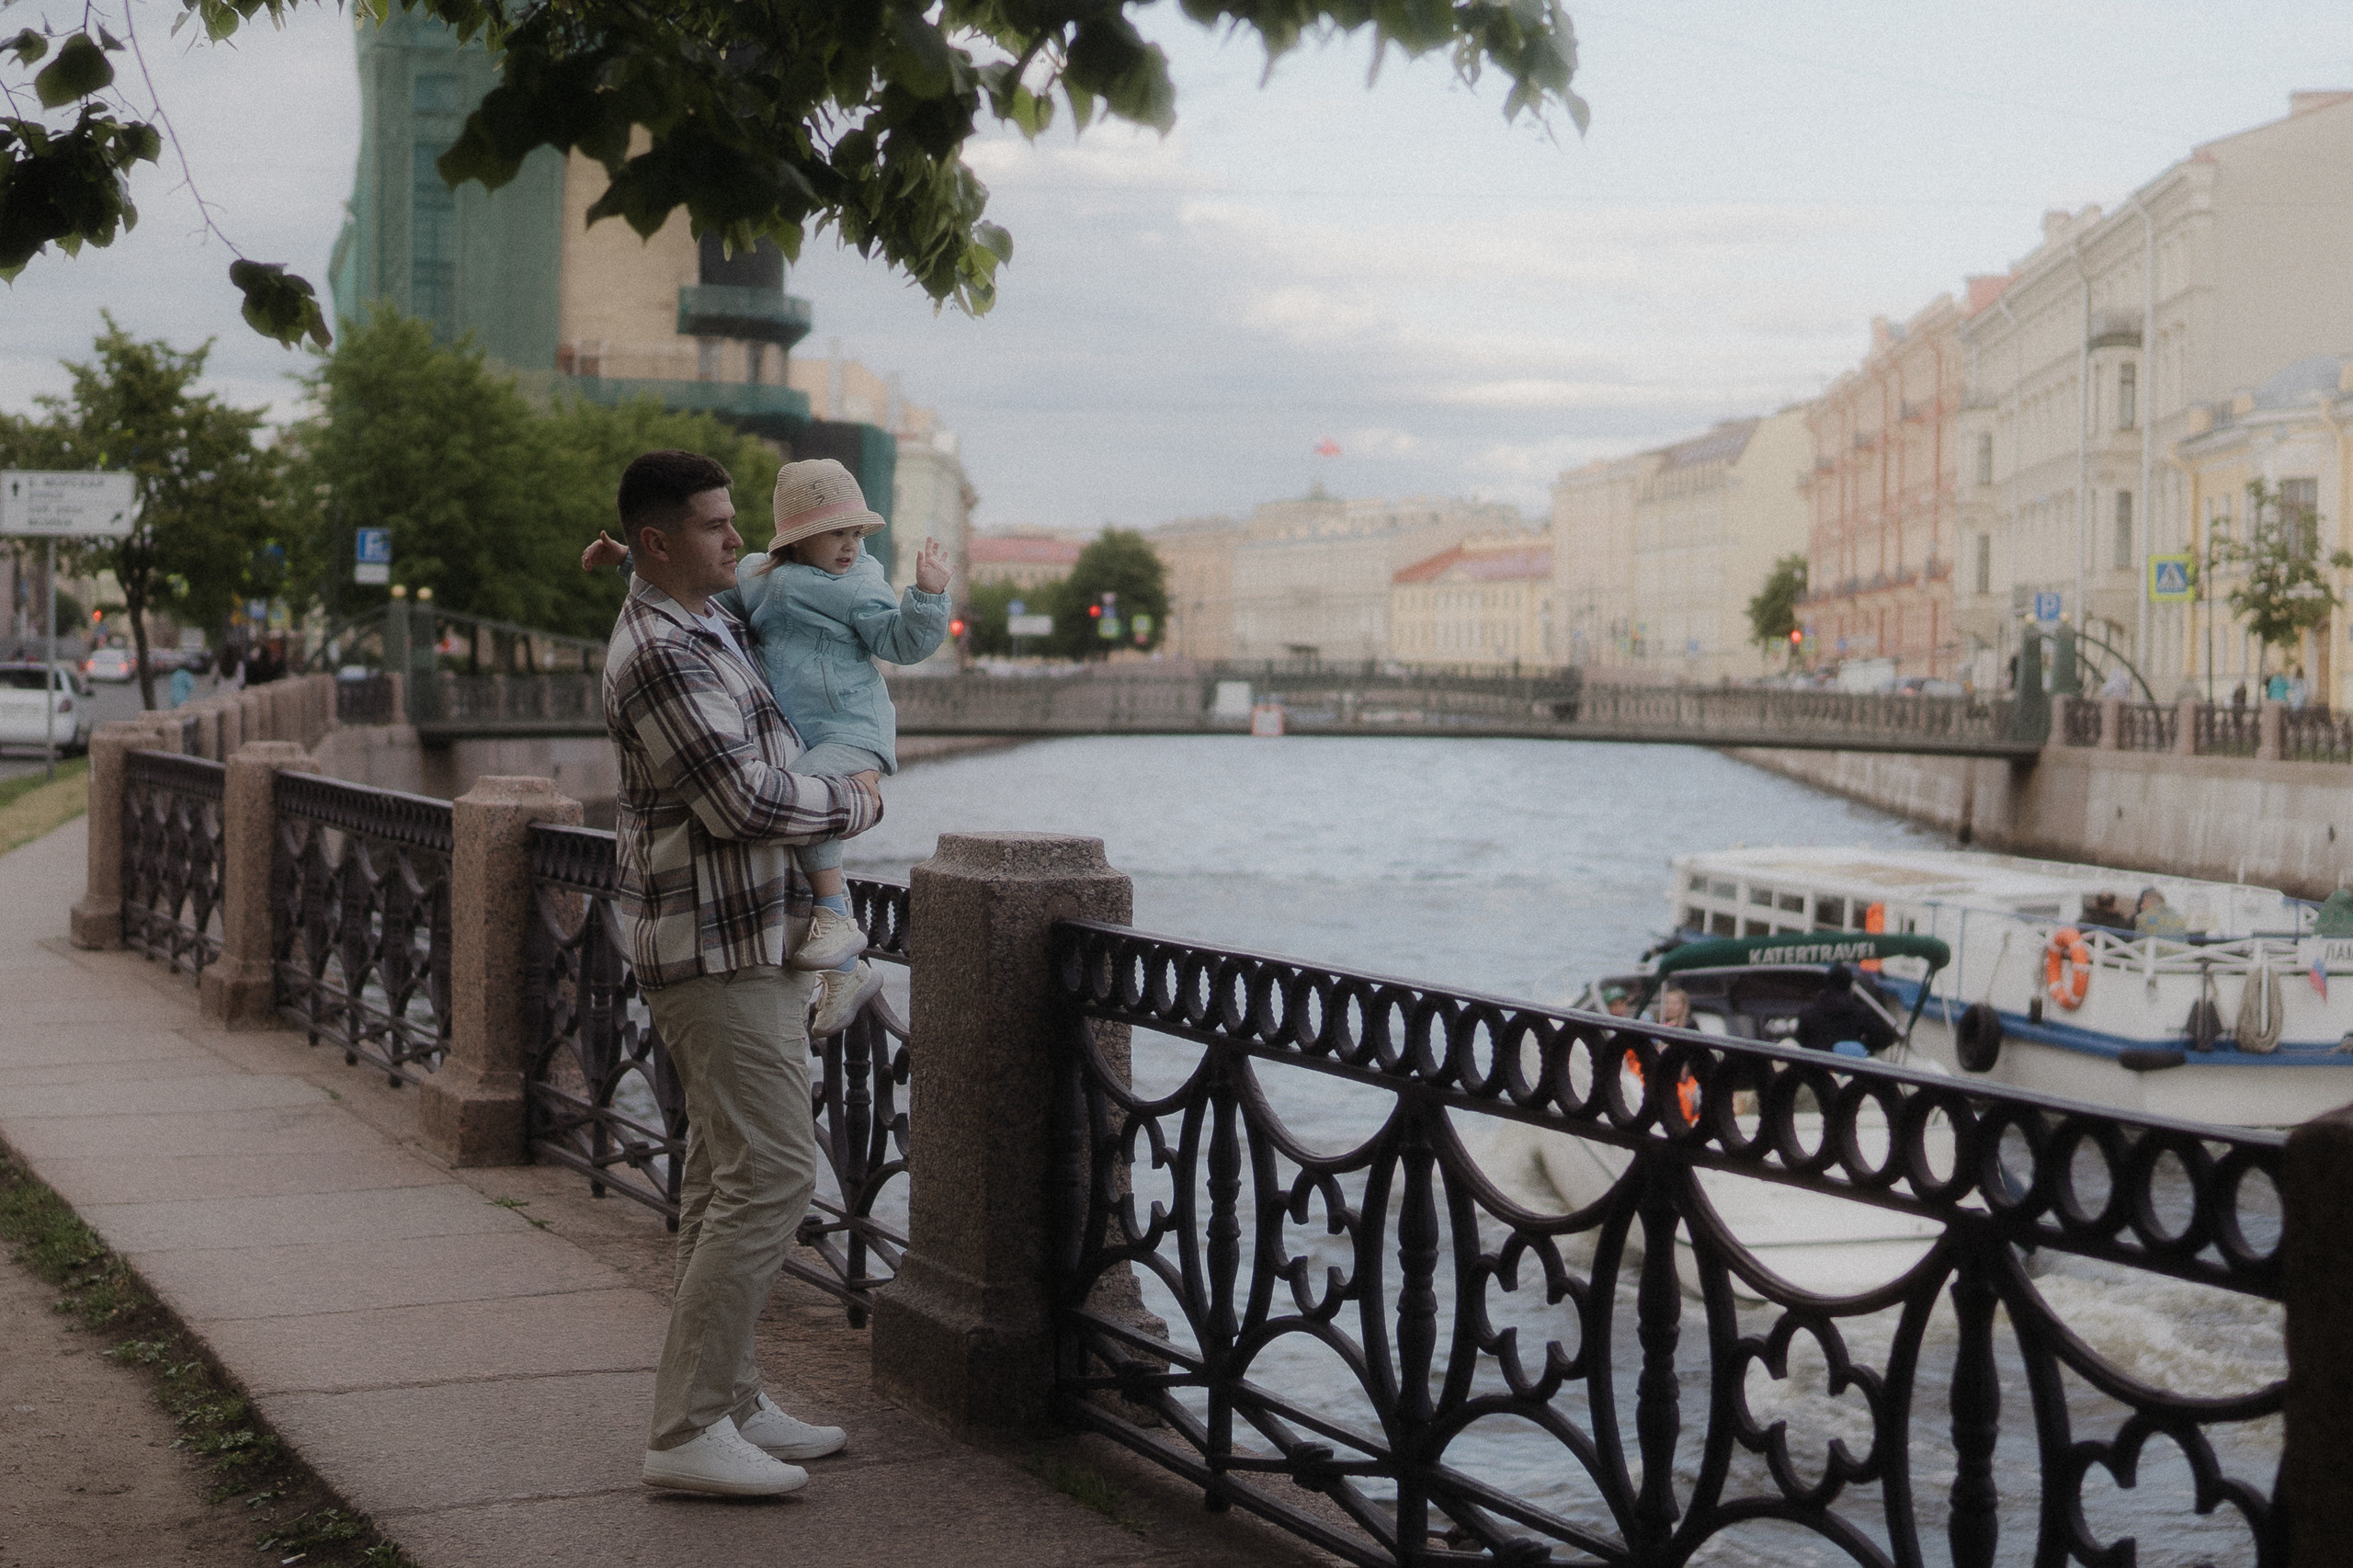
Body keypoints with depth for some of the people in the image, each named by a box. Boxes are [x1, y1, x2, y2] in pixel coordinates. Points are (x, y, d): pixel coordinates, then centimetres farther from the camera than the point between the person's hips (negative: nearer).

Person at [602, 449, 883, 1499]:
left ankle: (728, 1405, 20)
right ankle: (686, 1432, -11)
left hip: (744, 937, 11)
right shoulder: (661, 652, -19)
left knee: (726, 1179, 13)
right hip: (719, 948, -11)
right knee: (770, 1176, -13)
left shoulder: (707, 617, 13)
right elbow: (747, 801, -24)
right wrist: (856, 803, -7)